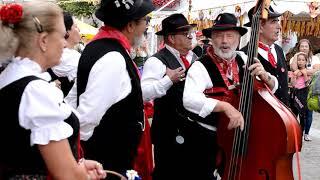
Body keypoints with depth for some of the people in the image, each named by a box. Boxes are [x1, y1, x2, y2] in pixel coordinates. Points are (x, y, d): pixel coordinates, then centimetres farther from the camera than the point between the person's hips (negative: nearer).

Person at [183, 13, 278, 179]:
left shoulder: (243, 60, -1)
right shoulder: (201, 66, -19)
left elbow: (272, 87, 3)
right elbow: (189, 100, -36)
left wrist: (264, 75, -18)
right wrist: (225, 106, -44)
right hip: (203, 136, -6)